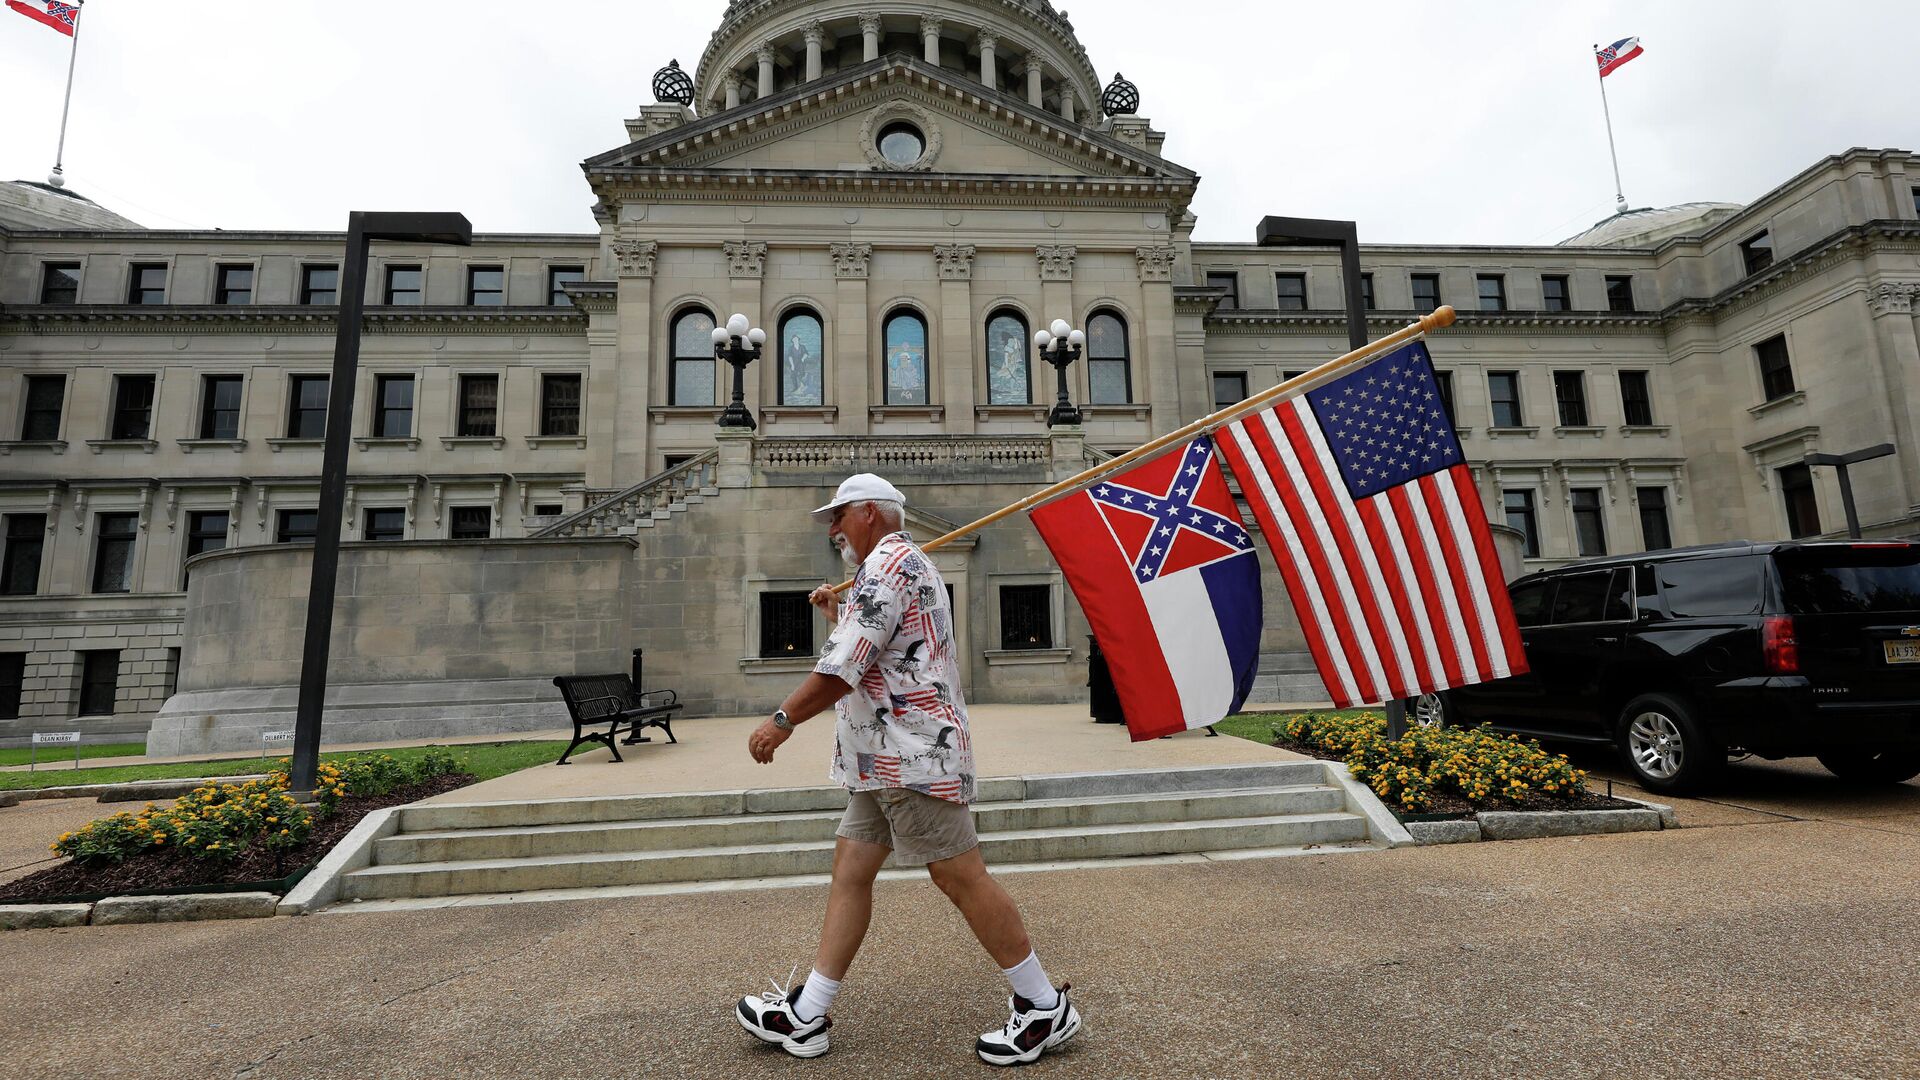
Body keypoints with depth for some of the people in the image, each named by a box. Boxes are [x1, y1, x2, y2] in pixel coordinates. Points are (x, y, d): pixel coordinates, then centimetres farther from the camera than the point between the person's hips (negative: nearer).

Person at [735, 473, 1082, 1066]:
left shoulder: (888, 561, -11)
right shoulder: (900, 565, 24)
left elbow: (847, 666, -18)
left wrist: (782, 719, -11)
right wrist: (837, 615, 29)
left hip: (913, 754, -11)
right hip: (886, 760, 11)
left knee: (961, 878, -4)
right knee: (850, 871, 11)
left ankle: (1045, 1008, 9)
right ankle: (805, 1017, 19)